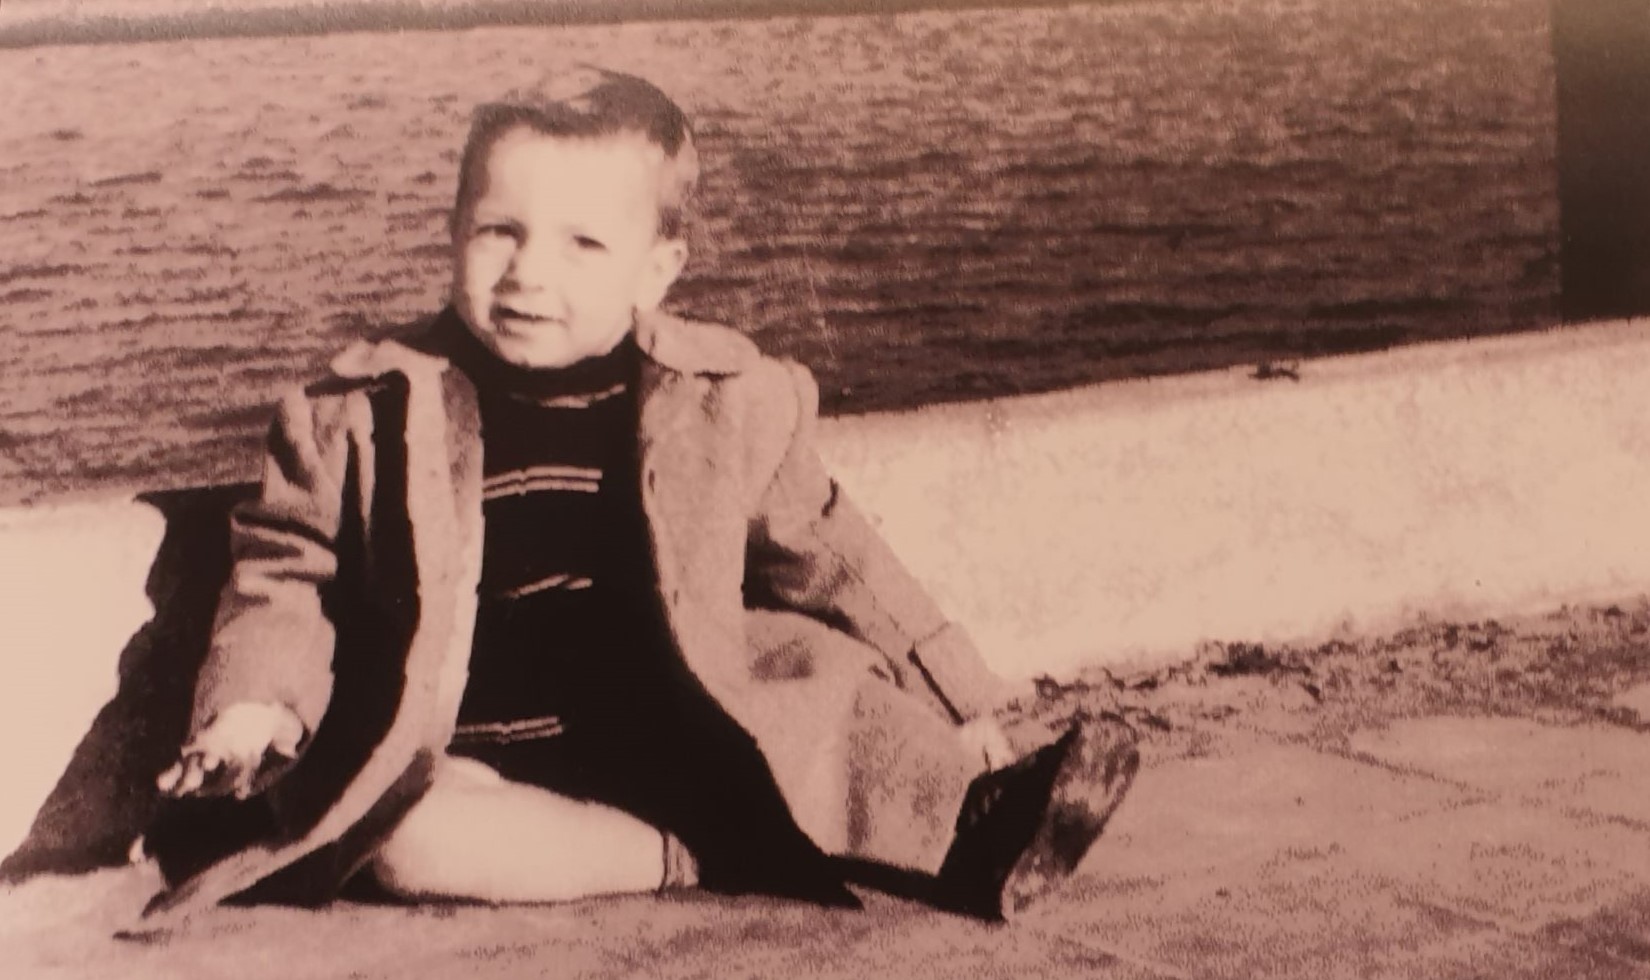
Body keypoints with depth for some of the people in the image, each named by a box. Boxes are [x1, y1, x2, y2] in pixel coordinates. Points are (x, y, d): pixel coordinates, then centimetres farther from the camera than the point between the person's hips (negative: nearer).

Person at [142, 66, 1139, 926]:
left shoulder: (726, 403, 1)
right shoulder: (374, 412, -2)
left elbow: (824, 558, 12)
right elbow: (288, 573, 8)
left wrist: (954, 706, 10)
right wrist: (256, 702, -12)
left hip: (680, 743, 1)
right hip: (480, 764, -1)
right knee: (412, 832, -33)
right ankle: (691, 856, -28)